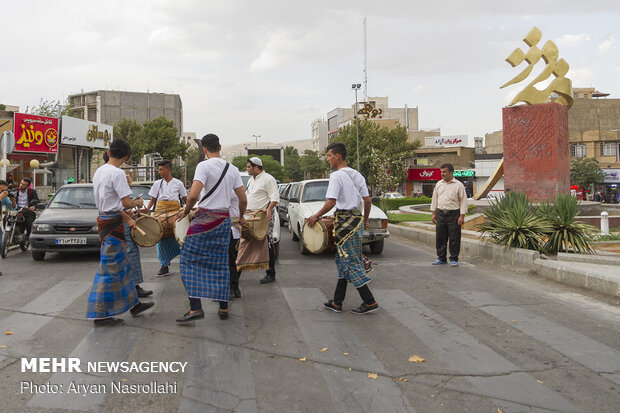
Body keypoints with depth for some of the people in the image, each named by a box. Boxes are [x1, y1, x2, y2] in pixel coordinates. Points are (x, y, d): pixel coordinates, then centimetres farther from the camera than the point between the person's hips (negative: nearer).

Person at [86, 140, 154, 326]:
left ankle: (133, 303, 26)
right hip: (112, 223, -10)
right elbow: (126, 203, -19)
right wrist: (138, 202, 2)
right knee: (110, 267, -3)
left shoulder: (99, 171, 13)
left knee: (120, 264, 15)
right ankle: (100, 314, 3)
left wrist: (126, 218, 22)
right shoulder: (117, 173, -16)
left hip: (104, 218, 10)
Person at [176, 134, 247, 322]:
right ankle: (223, 307, 16)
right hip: (224, 220, 6)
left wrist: (186, 211, -2)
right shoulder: (232, 169, 9)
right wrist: (241, 217, 27)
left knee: (190, 259, 1)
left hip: (205, 218, -6)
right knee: (221, 263, 12)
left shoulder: (204, 166, -8)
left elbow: (193, 195, -20)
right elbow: (243, 200, 9)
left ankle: (195, 307, -6)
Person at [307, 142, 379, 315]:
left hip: (345, 221, -9)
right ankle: (337, 302, 18)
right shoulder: (357, 175, 12)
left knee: (351, 263, -3)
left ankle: (370, 302, -1)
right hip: (357, 220, 9)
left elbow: (331, 202, -20)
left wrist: (316, 216, -8)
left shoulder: (336, 176, -13)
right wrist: (365, 219, 23)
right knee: (343, 262, 13)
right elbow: (367, 200, 13)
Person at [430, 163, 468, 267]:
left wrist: (462, 216, -10)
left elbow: (463, 201, -4)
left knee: (454, 239, 0)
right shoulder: (438, 184, 11)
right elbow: (435, 199, 16)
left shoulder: (458, 185, -3)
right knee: (440, 237, 7)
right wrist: (434, 213, 11)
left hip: (453, 214, -4)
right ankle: (441, 258, 19)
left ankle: (454, 259, 10)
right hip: (440, 214, 4)